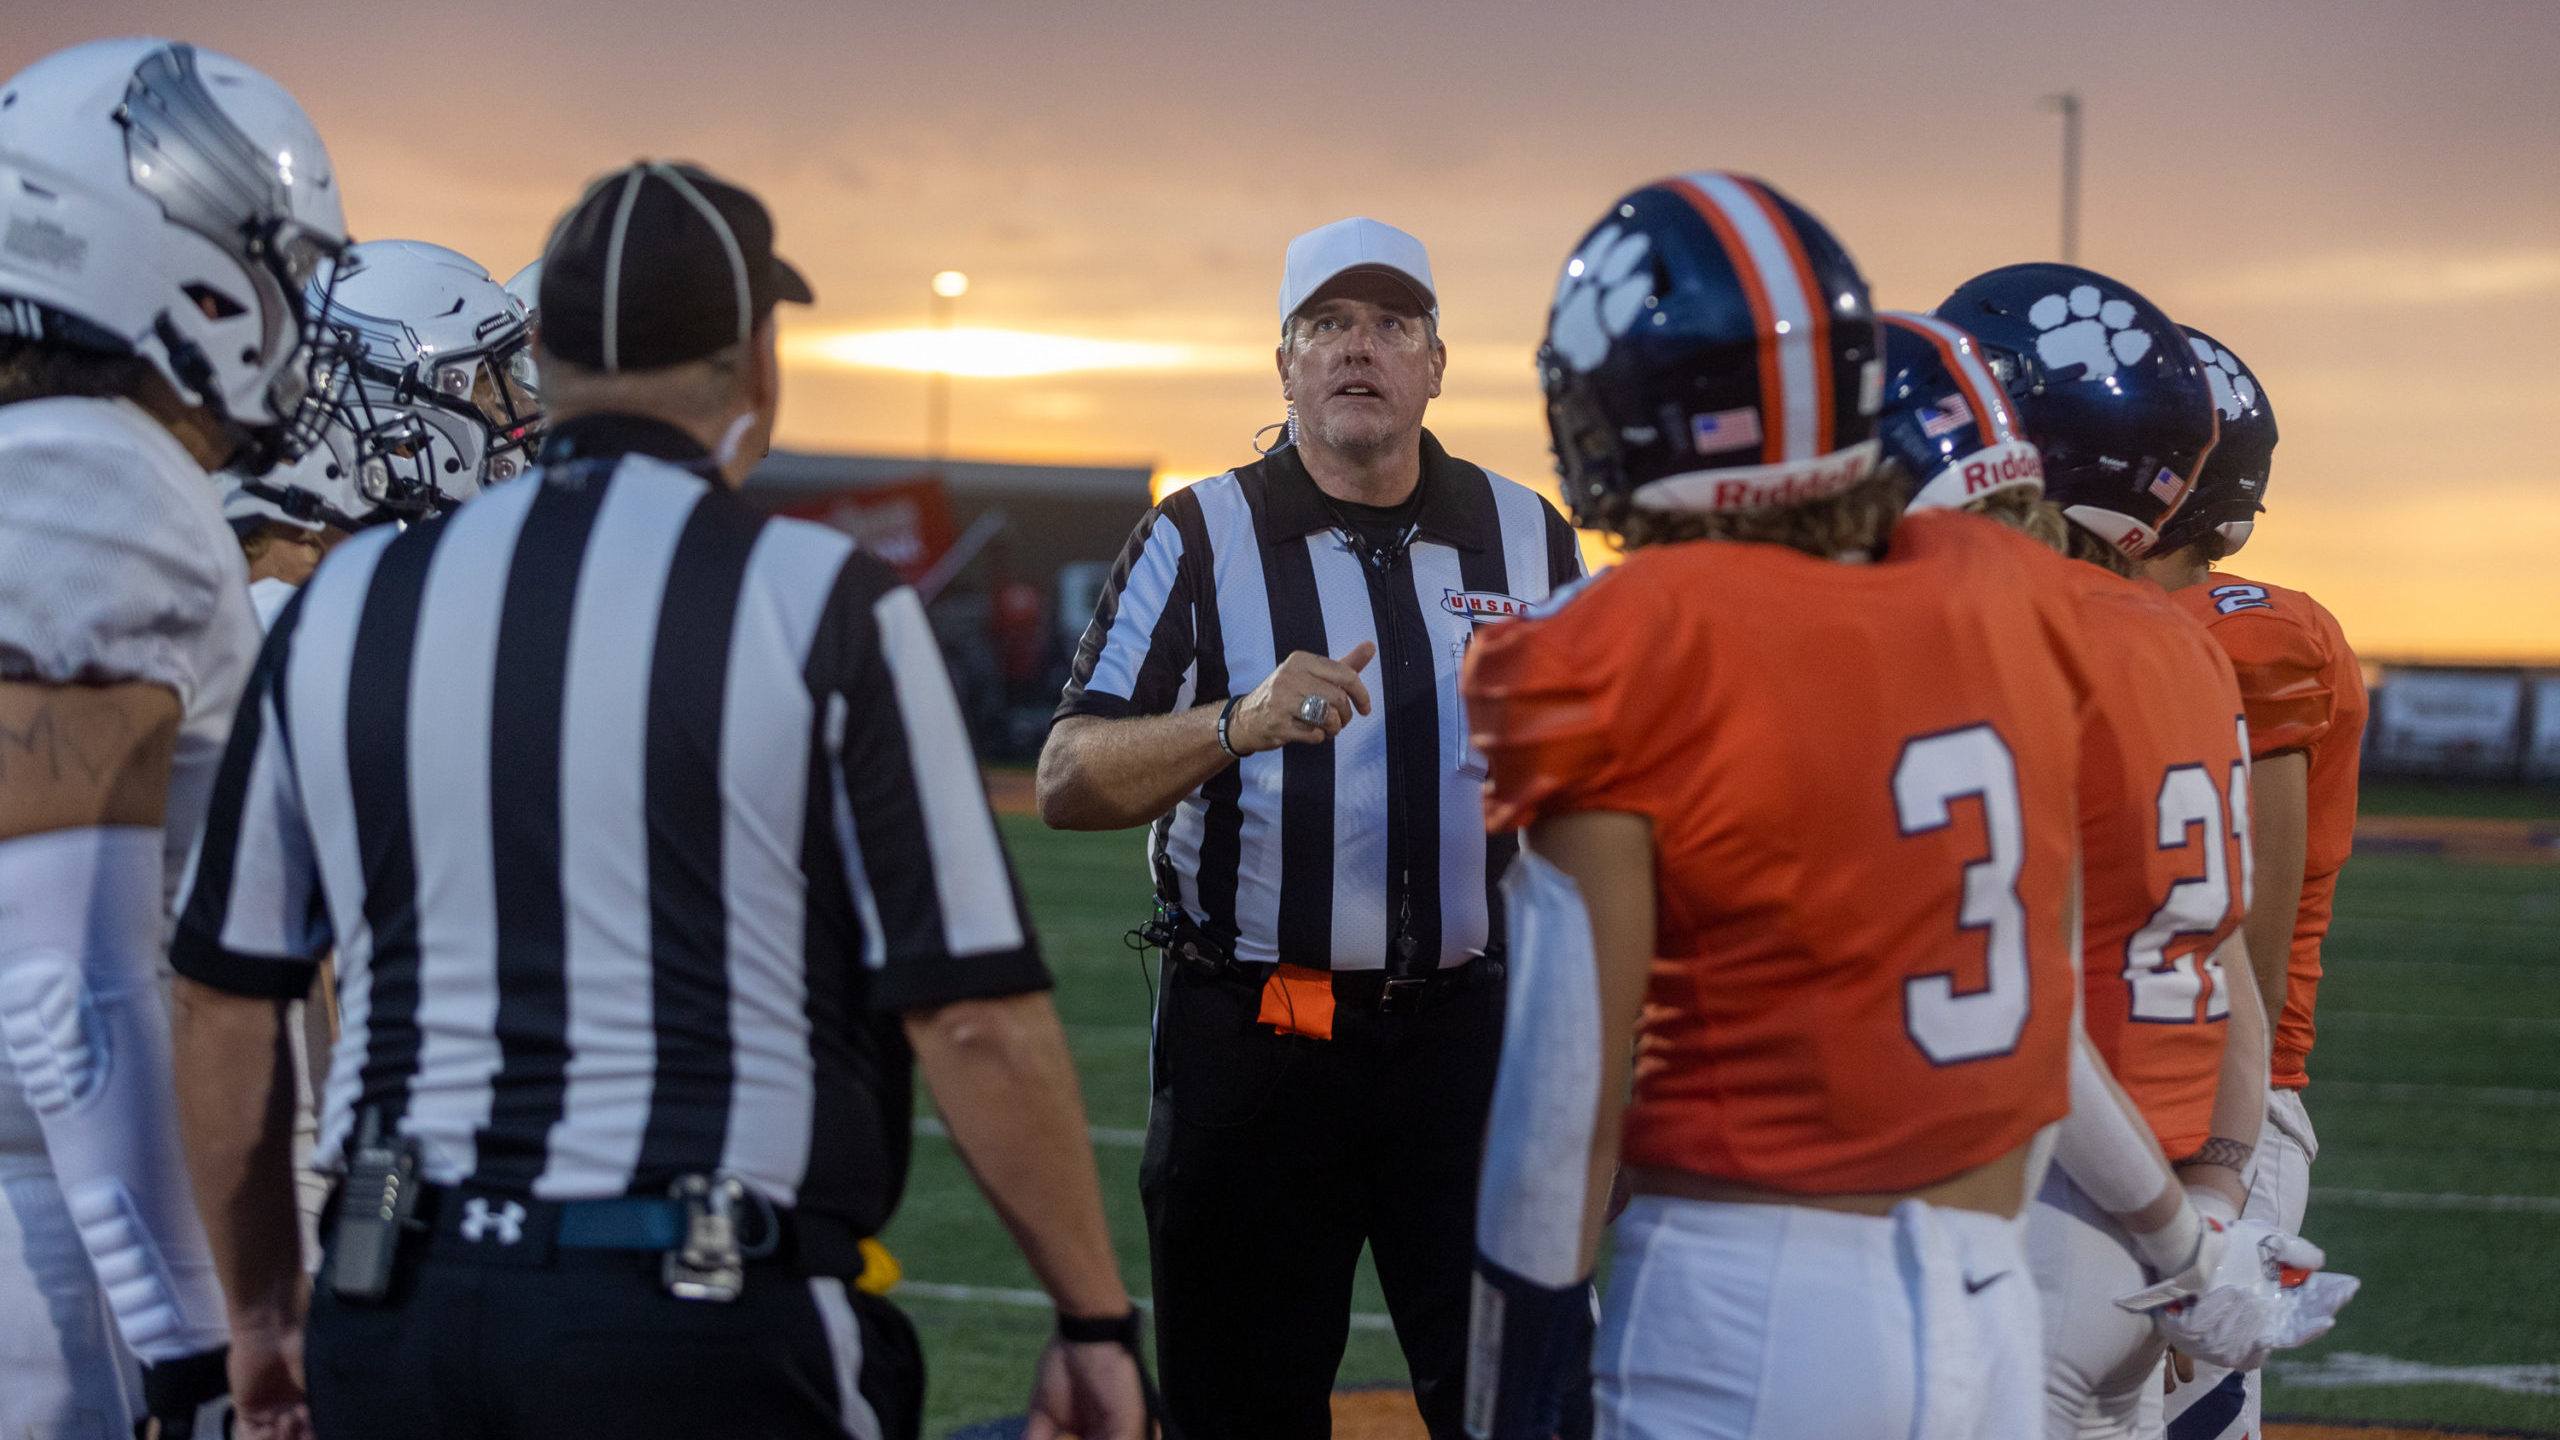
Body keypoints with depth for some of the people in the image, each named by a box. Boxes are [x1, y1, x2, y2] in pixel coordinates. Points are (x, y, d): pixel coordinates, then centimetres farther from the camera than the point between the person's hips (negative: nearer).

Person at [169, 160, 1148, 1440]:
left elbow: (222, 1000, 12)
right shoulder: (820, 605, -6)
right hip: (704, 1335, -4)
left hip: (393, 1329, 4)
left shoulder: (348, 603, 7)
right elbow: (976, 1020, -8)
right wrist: (1095, 1320, 2)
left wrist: (262, 1309, 24)